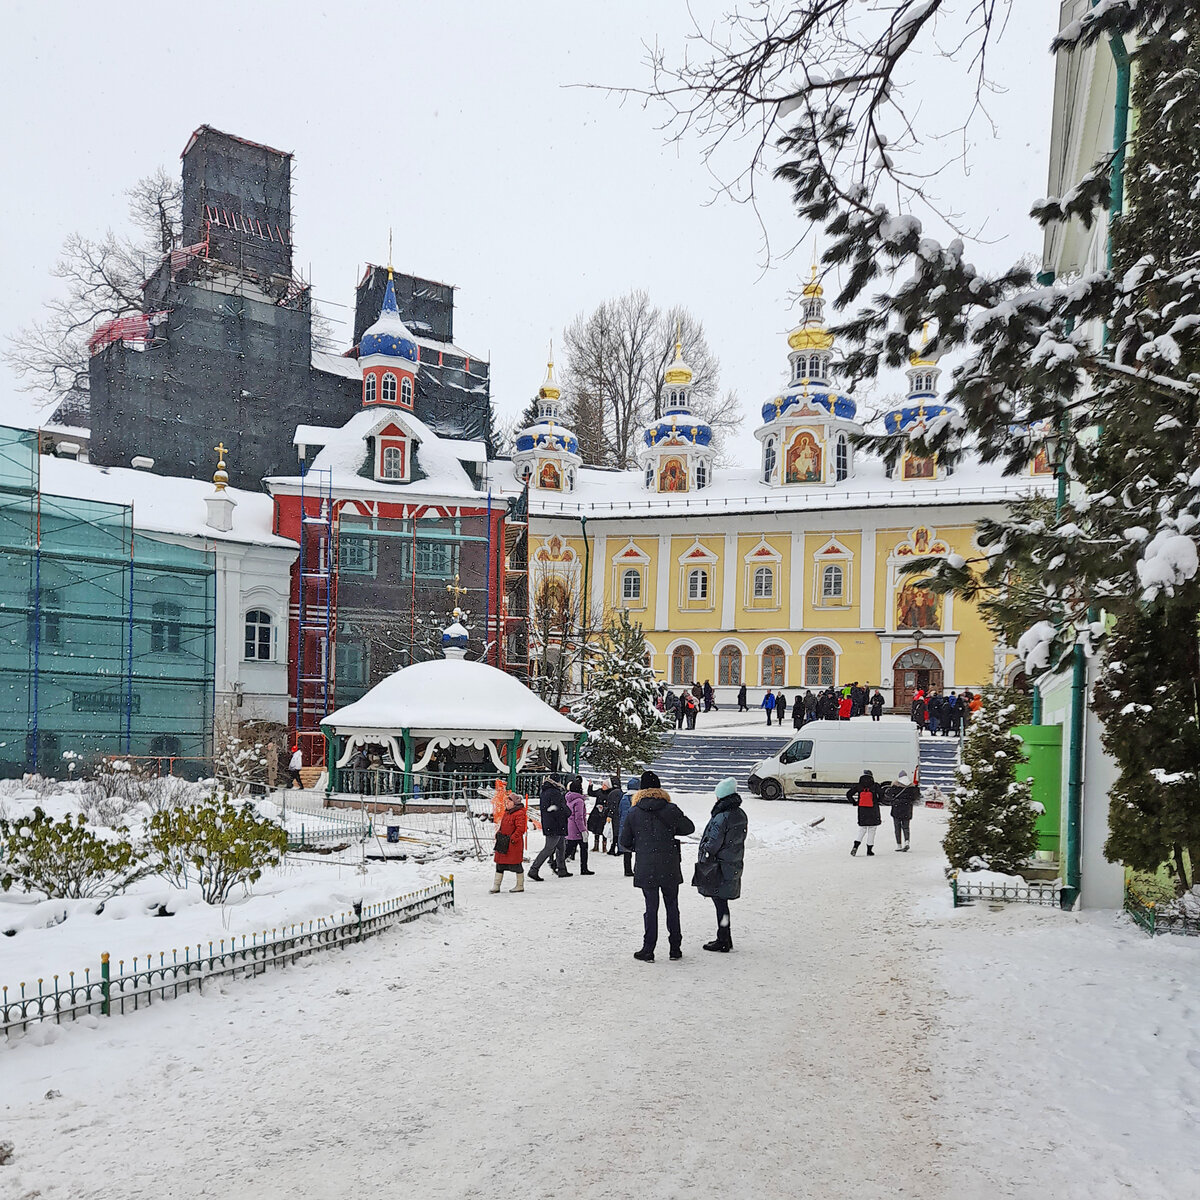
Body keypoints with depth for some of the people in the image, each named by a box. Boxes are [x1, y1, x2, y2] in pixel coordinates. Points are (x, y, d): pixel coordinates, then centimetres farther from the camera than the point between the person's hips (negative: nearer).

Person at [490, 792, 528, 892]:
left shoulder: (519, 813, -14)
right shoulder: (507, 812, 15)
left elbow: (520, 828, -20)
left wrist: (513, 838, -22)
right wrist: (498, 834, 15)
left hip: (514, 843, -9)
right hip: (503, 843, 9)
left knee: (516, 864, 1)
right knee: (500, 864, 9)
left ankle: (520, 885, 13)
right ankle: (496, 885, 13)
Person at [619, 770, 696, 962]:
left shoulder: (633, 813, -4)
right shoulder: (671, 810, -5)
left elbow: (624, 843, 2)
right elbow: (689, 828, 9)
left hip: (645, 868, 0)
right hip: (670, 867, 0)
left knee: (651, 907, 6)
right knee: (672, 906, 12)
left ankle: (648, 950, 5)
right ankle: (675, 948, 17)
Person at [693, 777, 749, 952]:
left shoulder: (721, 817, -20)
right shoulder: (741, 815, 6)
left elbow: (713, 844, -18)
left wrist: (703, 862, -7)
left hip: (719, 867, -8)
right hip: (735, 864, 8)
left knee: (720, 902, -1)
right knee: (722, 902, 16)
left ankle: (723, 941, 4)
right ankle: (725, 938, 23)